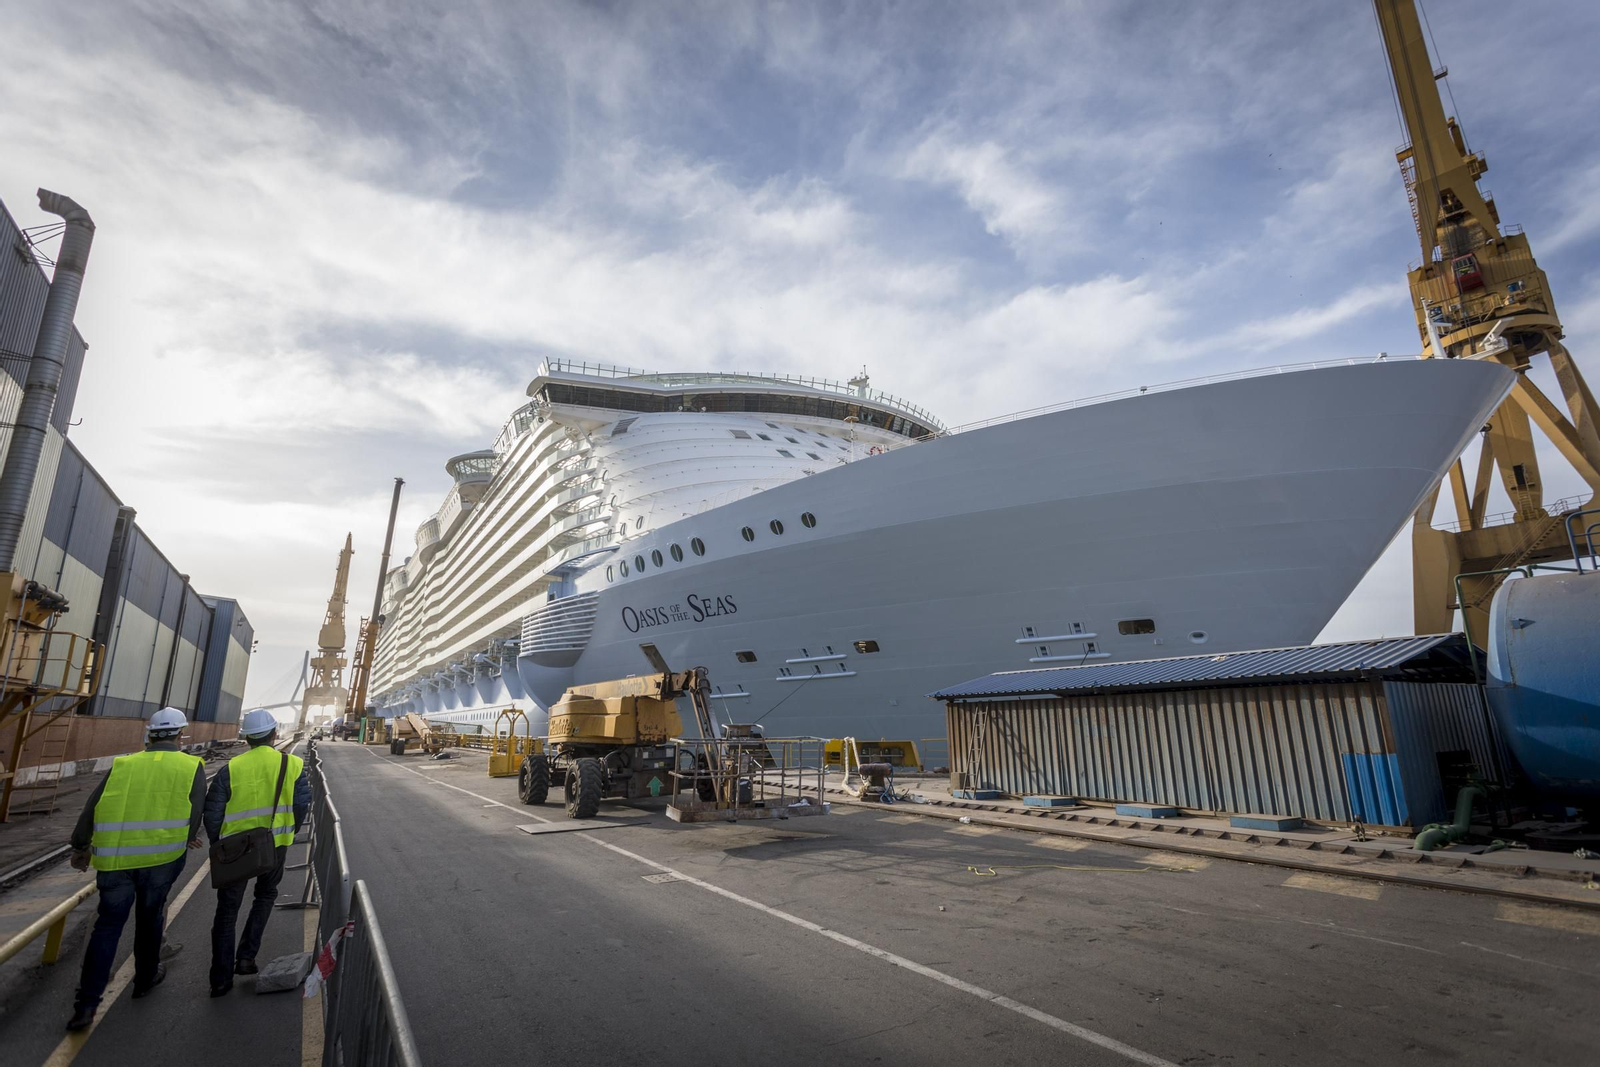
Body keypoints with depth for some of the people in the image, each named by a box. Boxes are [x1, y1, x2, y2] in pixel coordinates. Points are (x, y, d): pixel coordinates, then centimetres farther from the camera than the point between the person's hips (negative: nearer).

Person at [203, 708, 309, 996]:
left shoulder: (230, 769, -8)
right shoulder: (293, 765, -6)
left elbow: (212, 813, -5)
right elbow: (302, 805, -3)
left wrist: (218, 844, 11)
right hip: (275, 846, 0)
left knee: (227, 910, 13)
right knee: (265, 896, 25)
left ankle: (221, 979, 17)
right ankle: (246, 956, 19)